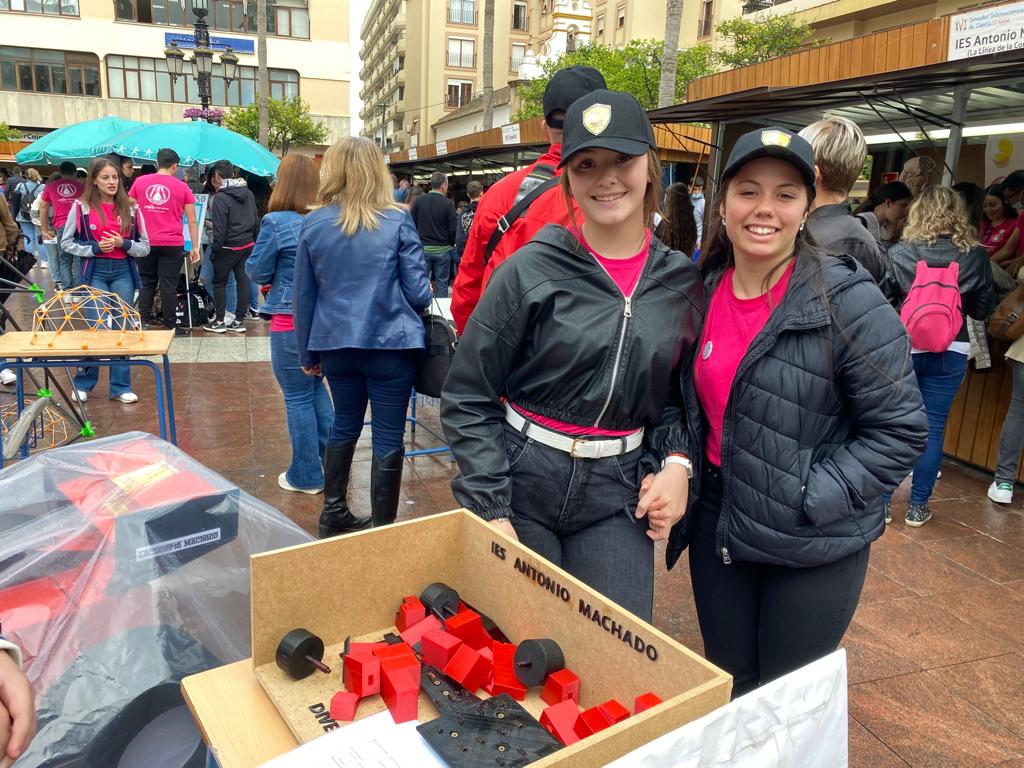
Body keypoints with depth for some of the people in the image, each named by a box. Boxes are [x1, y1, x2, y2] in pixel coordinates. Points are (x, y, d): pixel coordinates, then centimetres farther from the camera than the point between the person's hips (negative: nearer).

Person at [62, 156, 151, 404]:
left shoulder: (131, 208, 5)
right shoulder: (81, 206, 0)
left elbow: (145, 246, 7)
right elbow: (66, 242, 4)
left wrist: (124, 244, -11)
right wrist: (94, 248, -10)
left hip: (123, 272, 2)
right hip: (95, 272, -2)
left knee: (122, 328, 4)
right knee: (97, 327, -4)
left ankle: (121, 387, 14)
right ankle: (83, 384, 15)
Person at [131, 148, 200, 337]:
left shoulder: (140, 182, 6)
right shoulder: (182, 187, 0)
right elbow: (192, 221, -1)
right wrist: (195, 247, 4)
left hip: (145, 243, 3)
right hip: (172, 244, -3)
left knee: (147, 282, 14)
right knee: (168, 285, 0)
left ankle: (144, 321, 13)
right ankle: (170, 326, 3)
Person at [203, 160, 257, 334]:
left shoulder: (220, 198, -15)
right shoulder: (249, 194, 6)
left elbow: (219, 228, -16)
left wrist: (215, 247, -8)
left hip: (228, 246, -6)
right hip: (247, 245, 6)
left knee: (219, 282, 6)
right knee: (243, 280, 8)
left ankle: (219, 321, 10)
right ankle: (239, 321, 12)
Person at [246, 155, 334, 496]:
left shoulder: (276, 223, -14)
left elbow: (256, 271, -5)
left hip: (291, 320, -5)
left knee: (298, 398, 6)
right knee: (316, 388, 21)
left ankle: (306, 476, 17)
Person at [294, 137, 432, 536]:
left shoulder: (313, 224, 2)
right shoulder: (398, 221, -7)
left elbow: (303, 295, 6)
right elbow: (418, 292, -7)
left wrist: (308, 353, 15)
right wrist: (424, 294, 17)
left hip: (336, 343, 4)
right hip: (390, 343, -4)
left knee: (344, 425, 22)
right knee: (388, 438, 5)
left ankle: (333, 514, 33)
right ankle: (382, 528, 14)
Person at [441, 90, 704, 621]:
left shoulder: (682, 281, 1)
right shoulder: (530, 271, -10)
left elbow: (681, 393, 13)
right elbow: (467, 400, -7)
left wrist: (676, 461, -5)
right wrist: (489, 511, -12)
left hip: (615, 497, 3)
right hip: (520, 483, -2)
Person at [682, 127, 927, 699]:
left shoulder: (848, 300, -15)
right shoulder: (705, 291, 0)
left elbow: (900, 430, -13)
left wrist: (809, 499, -18)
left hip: (813, 548, -4)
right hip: (718, 528, 5)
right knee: (724, 688, 20)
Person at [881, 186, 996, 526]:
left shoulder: (898, 253, -8)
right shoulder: (976, 256, -3)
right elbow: (984, 309, 4)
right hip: (950, 354, 1)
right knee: (933, 428, 9)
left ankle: (883, 502, 14)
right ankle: (918, 507, 17)